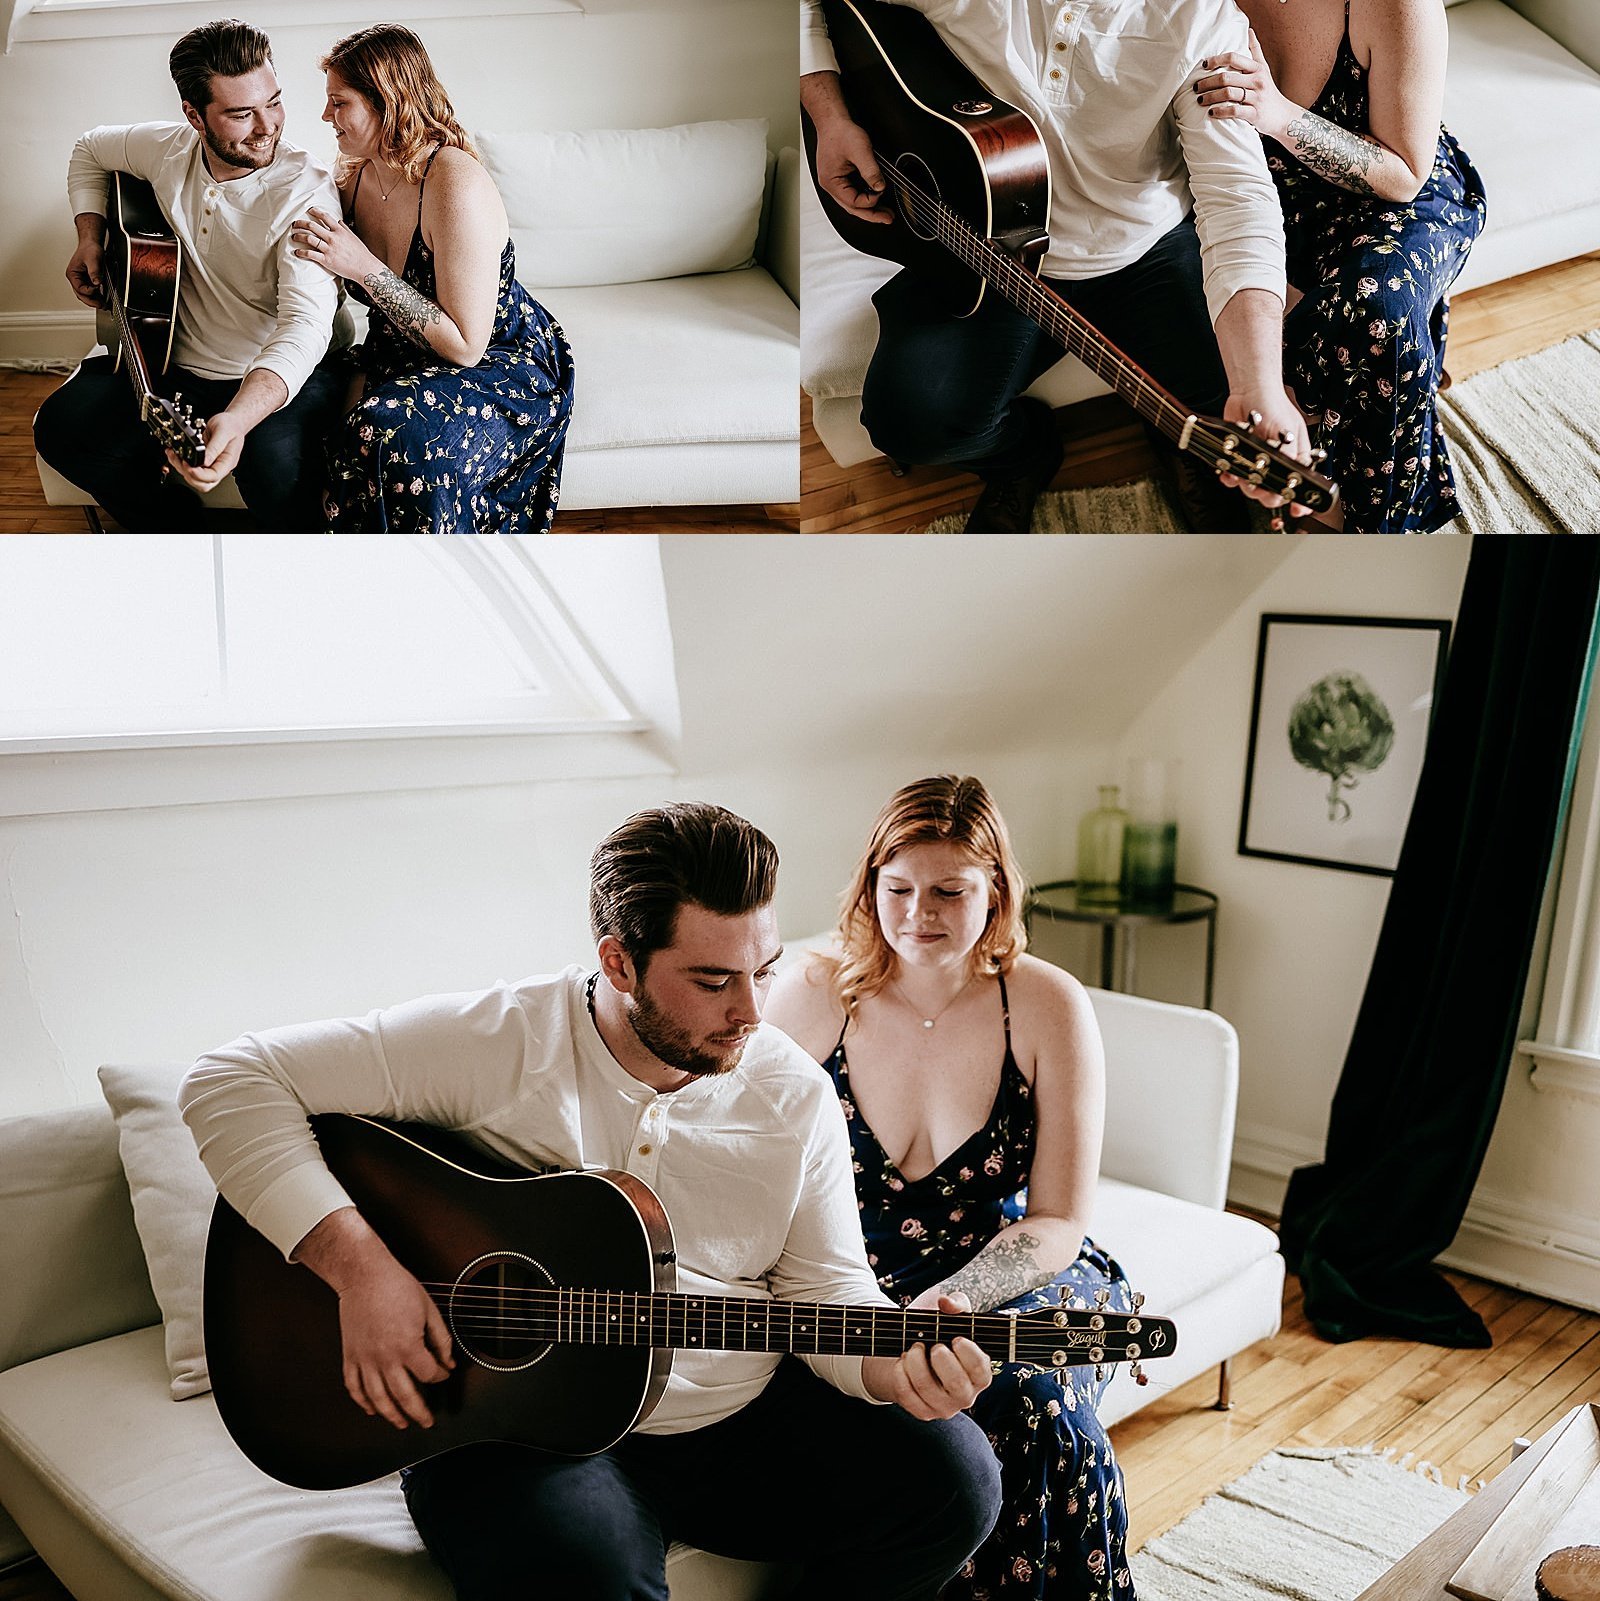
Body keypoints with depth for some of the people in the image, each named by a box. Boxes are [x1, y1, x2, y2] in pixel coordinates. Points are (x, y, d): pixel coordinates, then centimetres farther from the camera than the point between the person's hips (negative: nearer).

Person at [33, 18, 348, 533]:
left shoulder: (306, 191, -21)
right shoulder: (165, 149, -3)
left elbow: (305, 322, -34)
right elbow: (90, 151, 23)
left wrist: (237, 419, -50)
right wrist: (91, 237, 7)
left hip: (280, 374, -5)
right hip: (177, 365, 6)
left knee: (275, 462, -36)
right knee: (60, 427, -10)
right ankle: (178, 527, 13)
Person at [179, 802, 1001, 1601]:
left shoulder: (795, 1093, -3)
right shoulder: (496, 1043, -15)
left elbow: (824, 1284, 3)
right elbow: (230, 1082, -15)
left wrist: (894, 1366, -19)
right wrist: (358, 1261, -24)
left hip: (742, 1420, 5)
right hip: (513, 1428, -4)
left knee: (949, 1476, -11)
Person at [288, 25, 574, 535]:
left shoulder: (458, 185, -24)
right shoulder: (354, 177, 1)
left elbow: (465, 345, -25)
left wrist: (365, 267, -27)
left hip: (502, 364, -7)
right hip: (407, 357, 7)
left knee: (396, 434, -34)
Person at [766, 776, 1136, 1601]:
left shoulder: (1049, 1007, -6)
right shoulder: (810, 998, -5)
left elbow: (1056, 1224, -7)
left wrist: (945, 1304, -24)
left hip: (1014, 1281, 0)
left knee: (1039, 1409, -29)